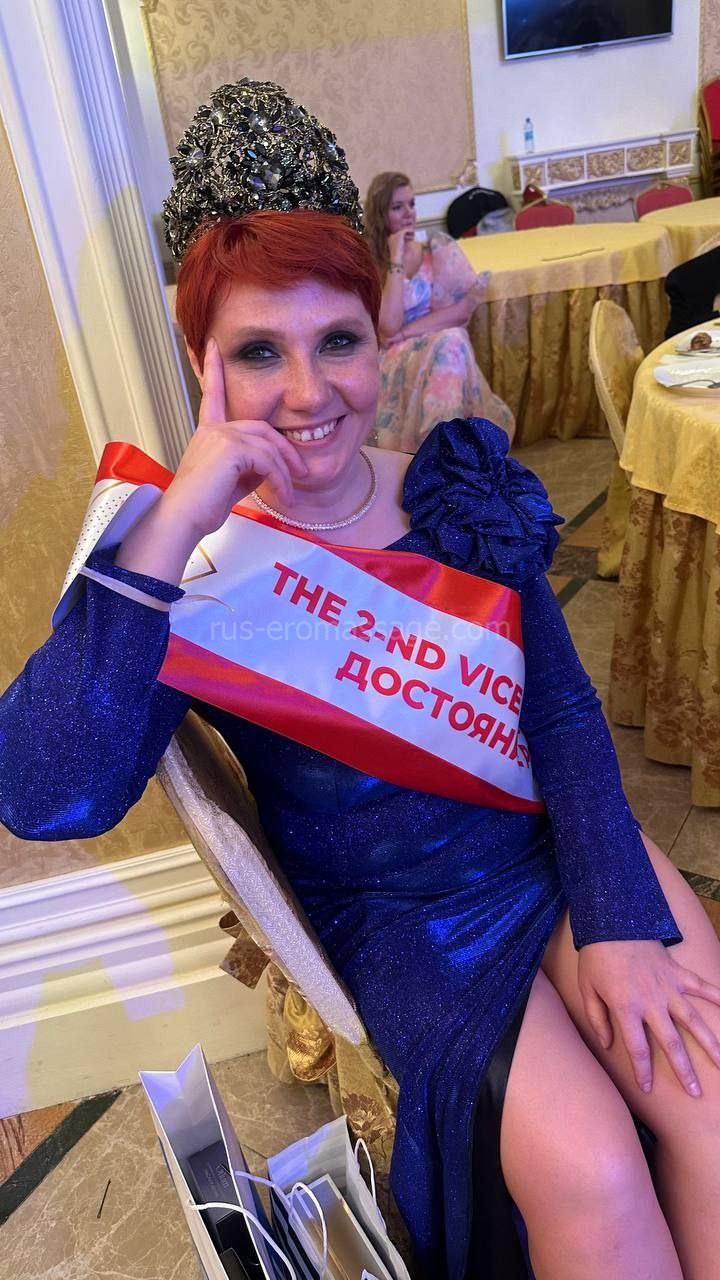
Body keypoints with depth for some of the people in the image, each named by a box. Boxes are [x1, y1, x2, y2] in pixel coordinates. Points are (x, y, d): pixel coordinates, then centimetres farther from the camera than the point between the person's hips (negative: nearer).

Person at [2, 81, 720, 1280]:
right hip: (396, 911, -3)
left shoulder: (460, 482, -2)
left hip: (558, 839, 4)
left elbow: (565, 704, -1)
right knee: (589, 1169, -19)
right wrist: (167, 534, -34)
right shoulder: (191, 562, -13)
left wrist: (620, 919, -11)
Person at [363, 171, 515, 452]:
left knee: (452, 340, -31)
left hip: (444, 347, 3)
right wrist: (396, 262, -12)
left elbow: (465, 307, -3)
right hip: (396, 361, -2)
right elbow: (389, 327, -15)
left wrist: (409, 332, -11)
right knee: (448, 343, -31)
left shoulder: (438, 249, 8)